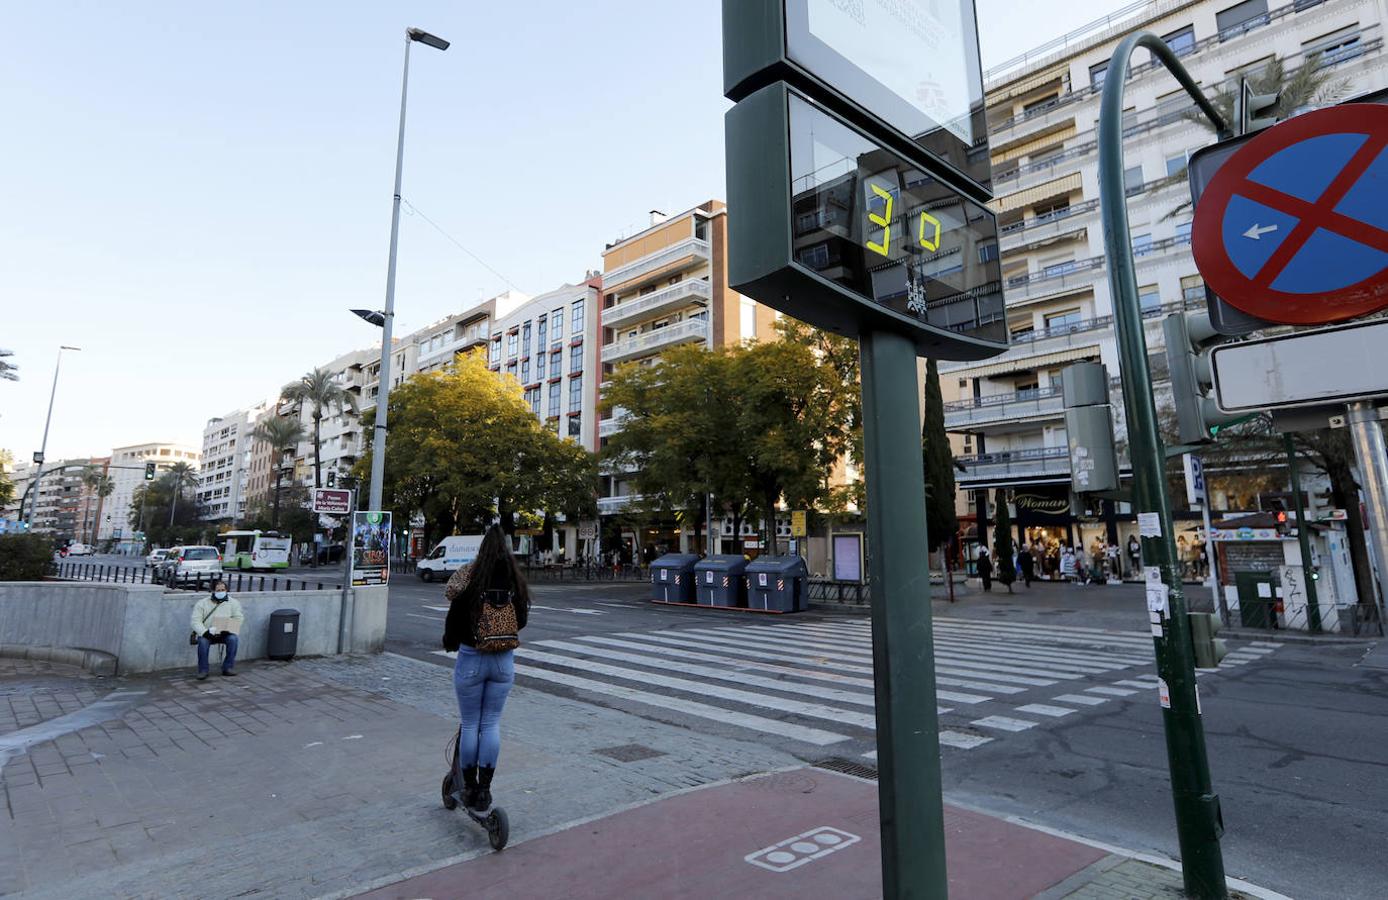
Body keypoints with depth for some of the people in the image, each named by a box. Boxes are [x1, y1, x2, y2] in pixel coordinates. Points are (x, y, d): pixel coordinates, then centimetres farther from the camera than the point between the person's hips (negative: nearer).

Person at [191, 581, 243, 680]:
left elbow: (239, 619, -1)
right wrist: (205, 632, -23)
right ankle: (203, 670, -16)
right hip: (207, 634, 0)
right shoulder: (202, 603, 3)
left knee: (233, 639, -30)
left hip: (225, 634, 0)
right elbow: (196, 621, -4)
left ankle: (228, 668, -16)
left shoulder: (234, 602, 4)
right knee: (203, 641, -33)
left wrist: (229, 630, -19)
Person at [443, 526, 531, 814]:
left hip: (471, 659, -2)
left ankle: (469, 788, 24)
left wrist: (450, 643, 12)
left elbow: (454, 619, -8)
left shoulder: (470, 581, -16)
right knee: (492, 724, 13)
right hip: (504, 660, 2)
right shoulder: (516, 583, -7)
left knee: (469, 725, 12)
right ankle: (484, 790, 17)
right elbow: (522, 620, 3)